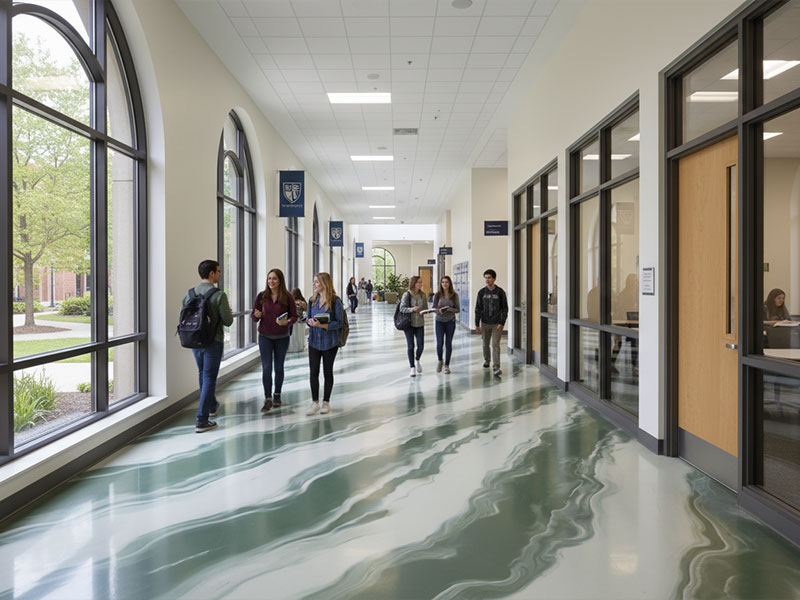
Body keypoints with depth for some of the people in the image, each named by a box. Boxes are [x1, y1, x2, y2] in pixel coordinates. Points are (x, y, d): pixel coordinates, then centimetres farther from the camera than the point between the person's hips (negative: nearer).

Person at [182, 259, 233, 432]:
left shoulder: (190, 293, -1)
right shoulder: (219, 295, -16)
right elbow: (228, 321, -15)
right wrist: (227, 310, 6)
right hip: (213, 342, -6)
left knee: (203, 374, 23)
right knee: (209, 378, 0)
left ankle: (211, 406, 43)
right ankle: (201, 420, -2)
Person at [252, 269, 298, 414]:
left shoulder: (287, 297, -7)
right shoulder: (262, 296, -3)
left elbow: (294, 316, -4)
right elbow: (253, 316, 2)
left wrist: (286, 322, -25)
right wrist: (257, 316, -22)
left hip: (282, 337, 0)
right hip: (265, 337, 0)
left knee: (279, 367, 11)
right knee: (266, 368, -5)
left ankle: (277, 396, 28)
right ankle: (268, 399, 1)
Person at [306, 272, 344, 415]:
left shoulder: (335, 301, -11)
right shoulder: (312, 300, 5)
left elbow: (339, 323, -13)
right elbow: (308, 318, 13)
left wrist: (322, 325, -26)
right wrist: (310, 321, -11)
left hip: (329, 342, -4)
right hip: (314, 341, 4)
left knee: (327, 372, 9)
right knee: (313, 372, 1)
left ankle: (326, 402, 22)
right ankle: (315, 402, 13)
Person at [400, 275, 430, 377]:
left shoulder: (423, 295, 5)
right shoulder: (407, 294, -8)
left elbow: (426, 308, 12)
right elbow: (402, 308, -10)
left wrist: (423, 311, -11)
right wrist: (412, 309, -26)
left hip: (420, 323, 4)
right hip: (409, 323, -3)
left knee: (421, 345, 0)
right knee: (411, 346, -1)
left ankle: (417, 360, 31)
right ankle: (412, 368, 10)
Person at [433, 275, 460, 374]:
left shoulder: (454, 295, -2)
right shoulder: (437, 295, -1)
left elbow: (458, 310, -1)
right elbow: (433, 308, 2)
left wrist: (450, 309, -20)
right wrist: (438, 310, -20)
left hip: (450, 322, 0)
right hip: (439, 321, 0)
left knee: (448, 343, 3)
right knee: (439, 343, -5)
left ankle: (447, 365, 14)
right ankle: (440, 361, 22)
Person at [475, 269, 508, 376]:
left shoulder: (500, 292, -4)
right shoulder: (481, 292, 1)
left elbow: (505, 308, -1)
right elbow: (478, 309, 3)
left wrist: (502, 323, -10)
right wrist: (477, 324, -2)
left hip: (497, 324, -2)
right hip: (485, 323, 3)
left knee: (495, 344, -10)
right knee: (486, 344, 14)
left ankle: (497, 367, -13)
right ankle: (486, 360, 39)